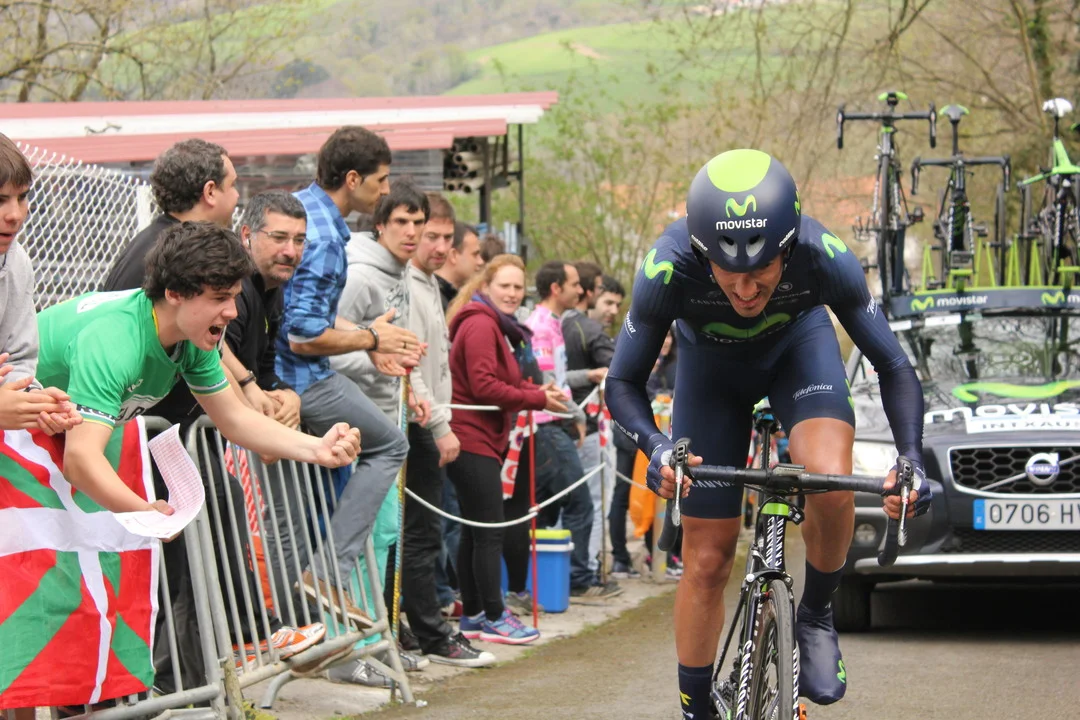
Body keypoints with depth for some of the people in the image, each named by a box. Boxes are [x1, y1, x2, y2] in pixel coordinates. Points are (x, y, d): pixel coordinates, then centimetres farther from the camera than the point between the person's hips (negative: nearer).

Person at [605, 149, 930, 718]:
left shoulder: (825, 258, -37)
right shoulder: (669, 267, -38)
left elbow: (893, 367, -24)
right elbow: (622, 383, -25)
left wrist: (911, 459, -39)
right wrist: (656, 447, -45)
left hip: (797, 342, 0)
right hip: (710, 363, 0)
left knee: (830, 481, -30)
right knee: (706, 560, -1)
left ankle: (816, 617, -3)